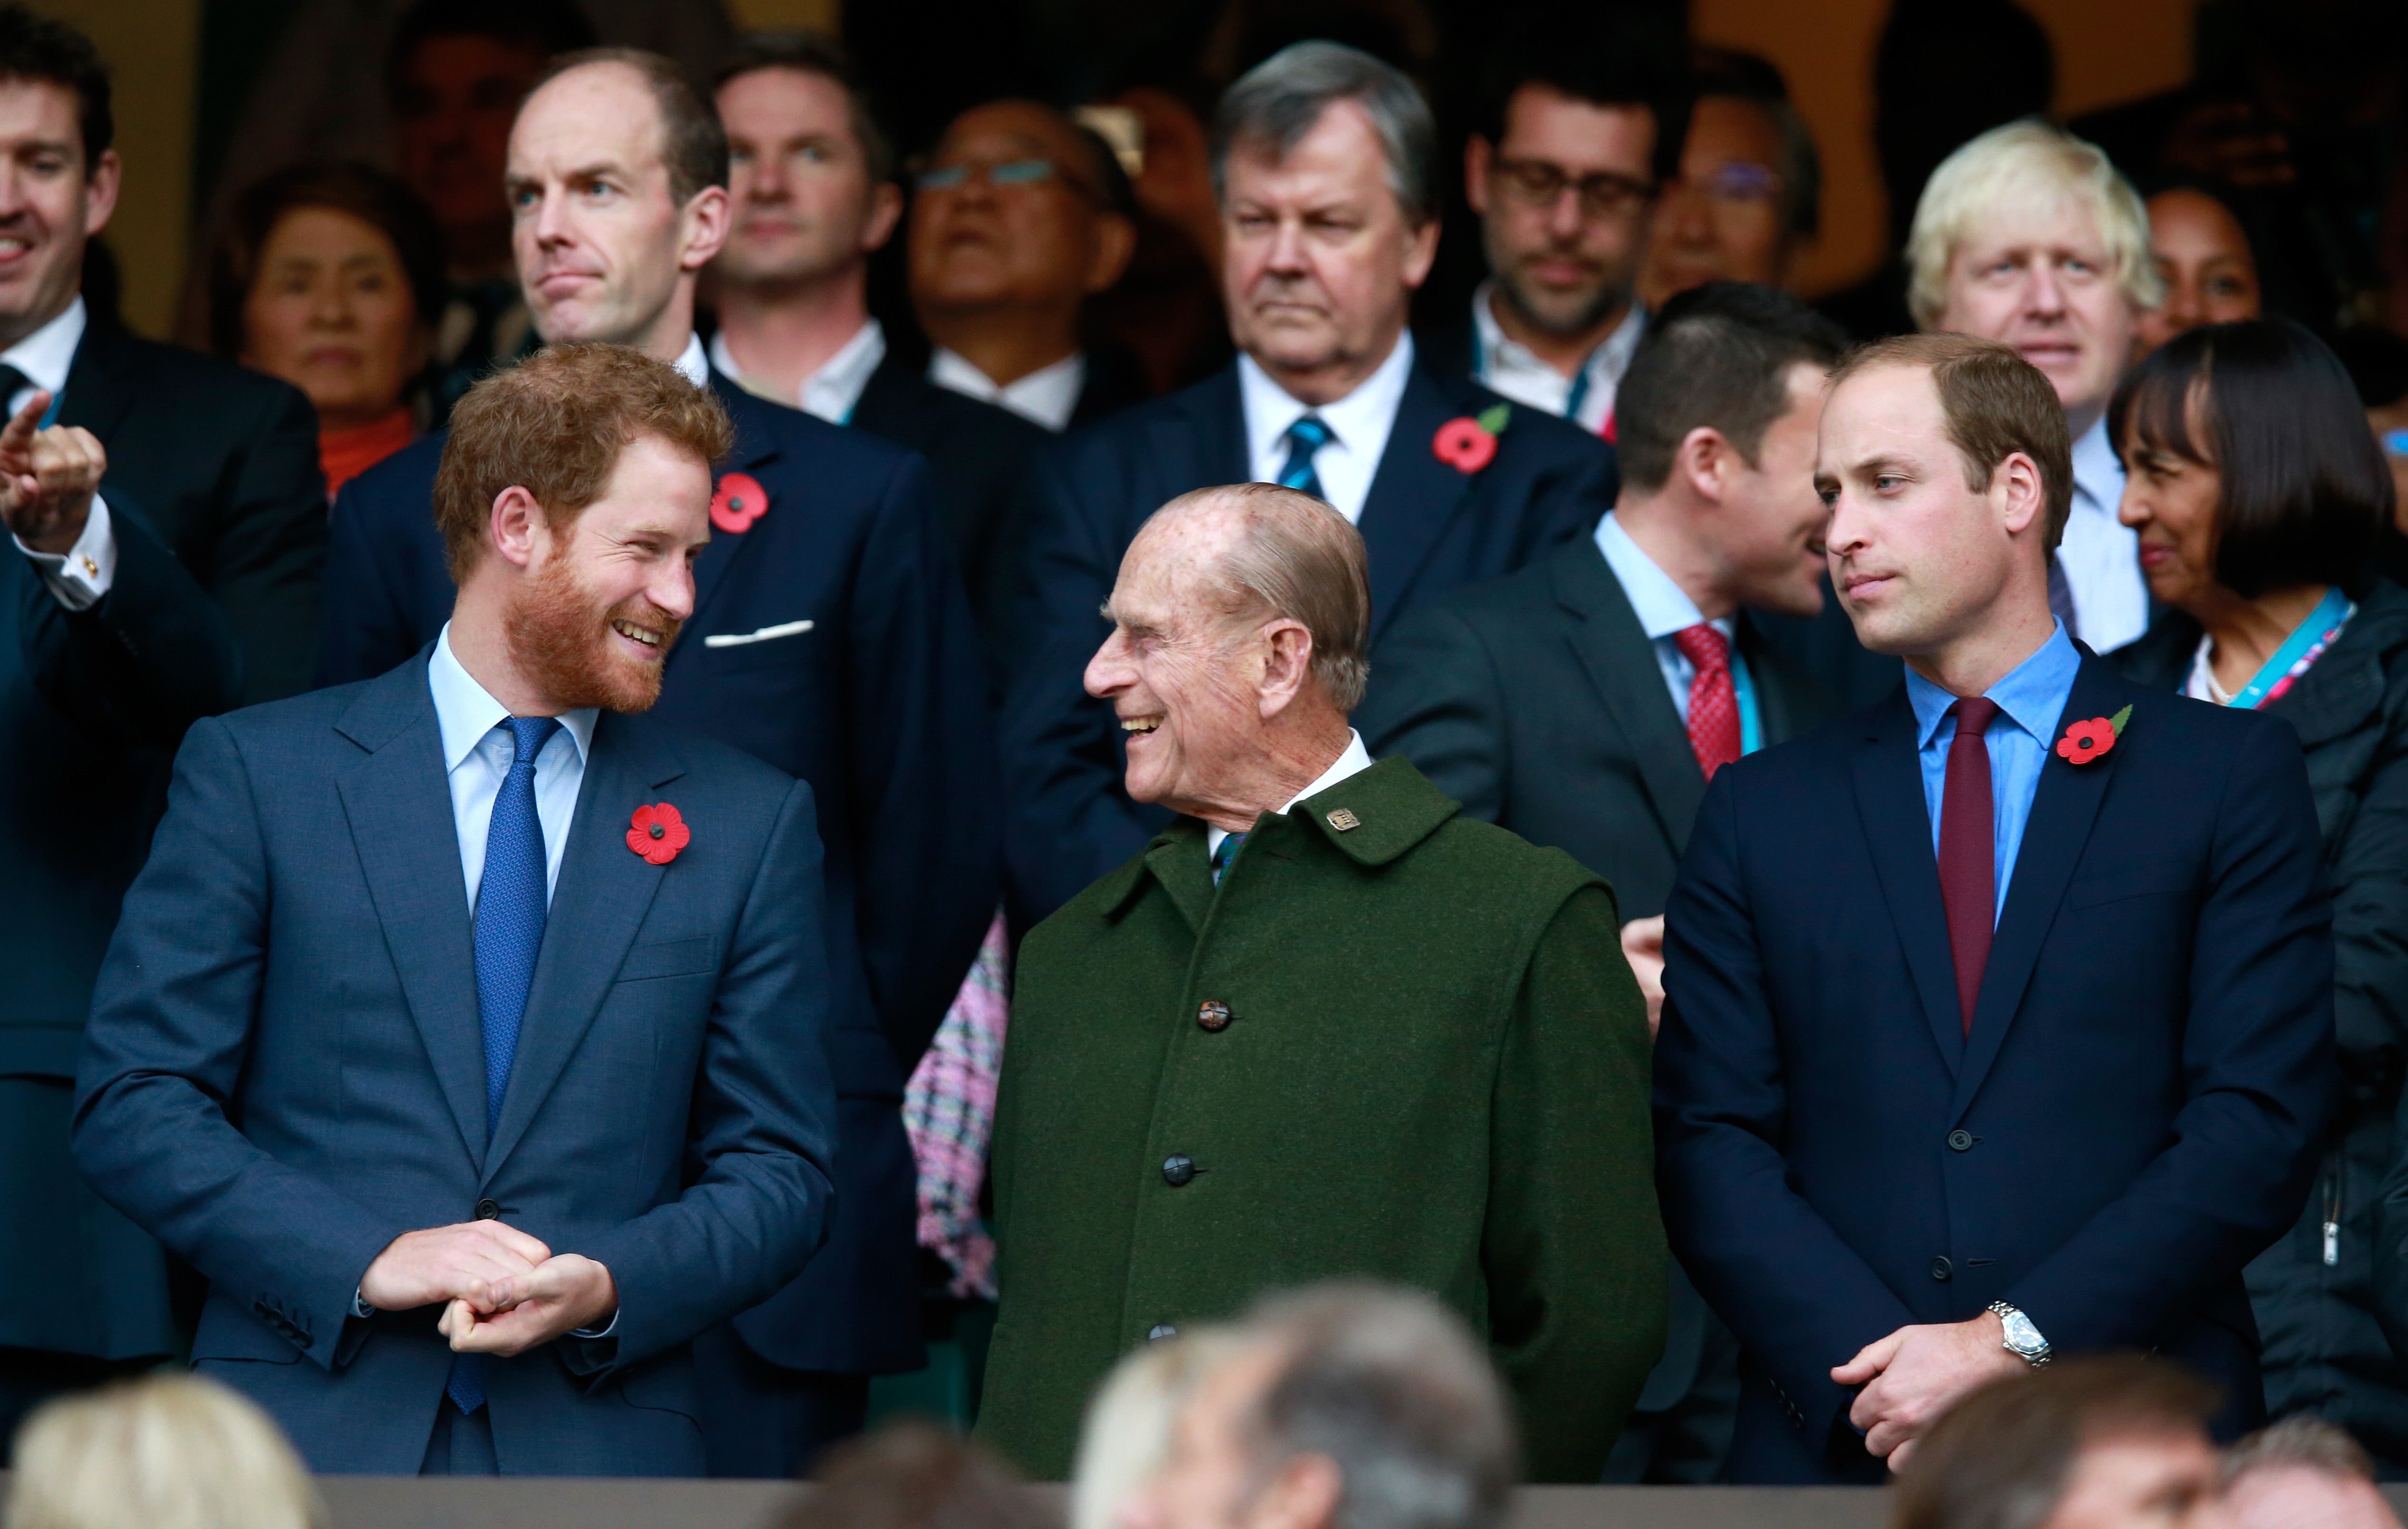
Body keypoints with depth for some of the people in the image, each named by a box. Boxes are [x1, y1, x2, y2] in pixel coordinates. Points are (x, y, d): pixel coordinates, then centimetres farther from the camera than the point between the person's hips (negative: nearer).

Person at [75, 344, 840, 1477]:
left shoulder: (749, 823, 10)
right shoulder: (255, 773, 4)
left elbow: (781, 1171, 10)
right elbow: (132, 1106, 0)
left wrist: (609, 1288, -9)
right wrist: (364, 1257, -13)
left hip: (596, 1465, 1)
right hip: (309, 1439, -1)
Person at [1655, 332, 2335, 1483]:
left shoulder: (2230, 774, 5)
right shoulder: (1762, 814, 12)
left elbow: (2260, 1126, -3)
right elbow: (1708, 1145, 4)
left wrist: (2016, 1345, -13)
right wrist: (1878, 1370, -12)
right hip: (1829, 1452, 2)